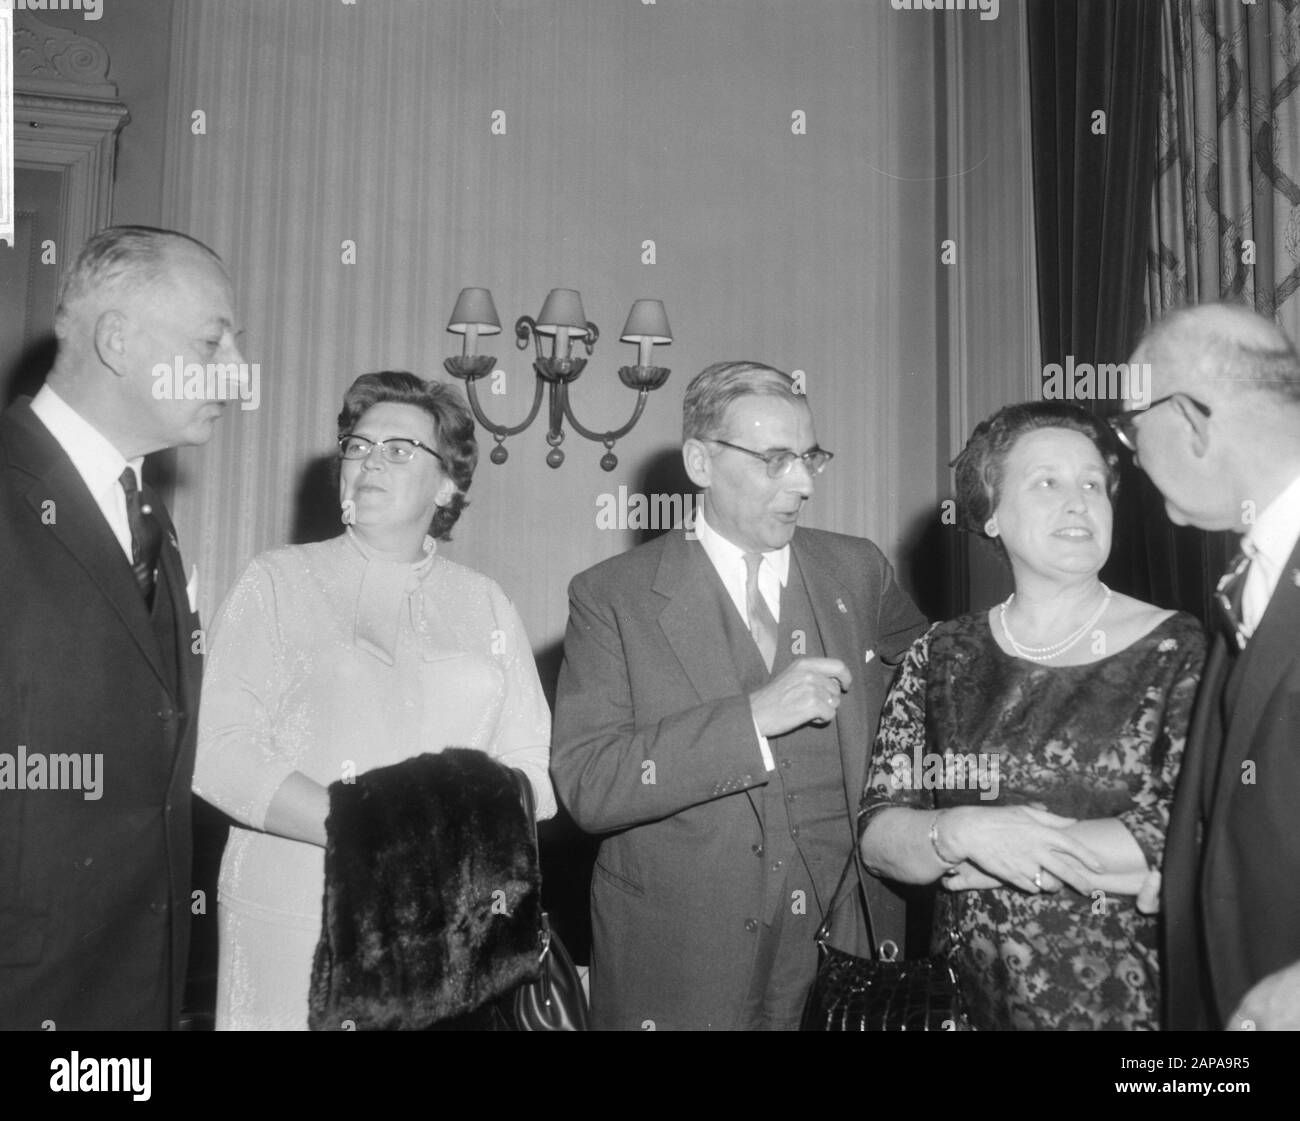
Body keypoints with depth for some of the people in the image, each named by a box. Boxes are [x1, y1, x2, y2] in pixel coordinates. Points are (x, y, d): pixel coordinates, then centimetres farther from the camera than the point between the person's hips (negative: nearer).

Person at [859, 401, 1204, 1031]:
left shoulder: (1177, 651, -7)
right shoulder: (940, 658, -1)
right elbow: (876, 838, -3)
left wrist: (1012, 849, -14)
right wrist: (960, 833, -22)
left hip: (1131, 1000, -1)